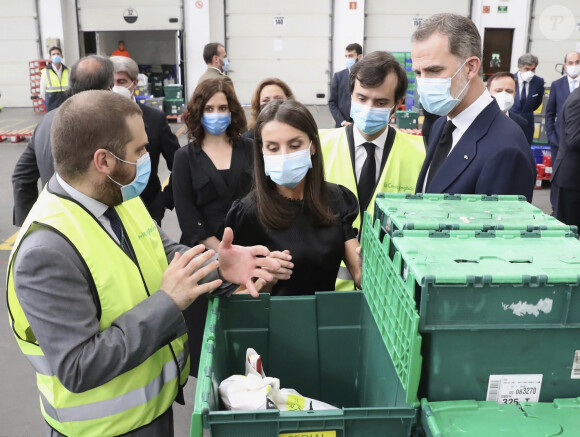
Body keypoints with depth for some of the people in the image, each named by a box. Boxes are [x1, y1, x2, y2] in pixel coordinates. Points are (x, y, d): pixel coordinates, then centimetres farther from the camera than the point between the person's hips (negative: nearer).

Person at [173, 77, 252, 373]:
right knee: (206, 325, 4)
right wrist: (218, 249, -12)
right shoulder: (186, 156, 4)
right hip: (204, 253, -1)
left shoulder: (248, 149, 8)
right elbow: (185, 212, -3)